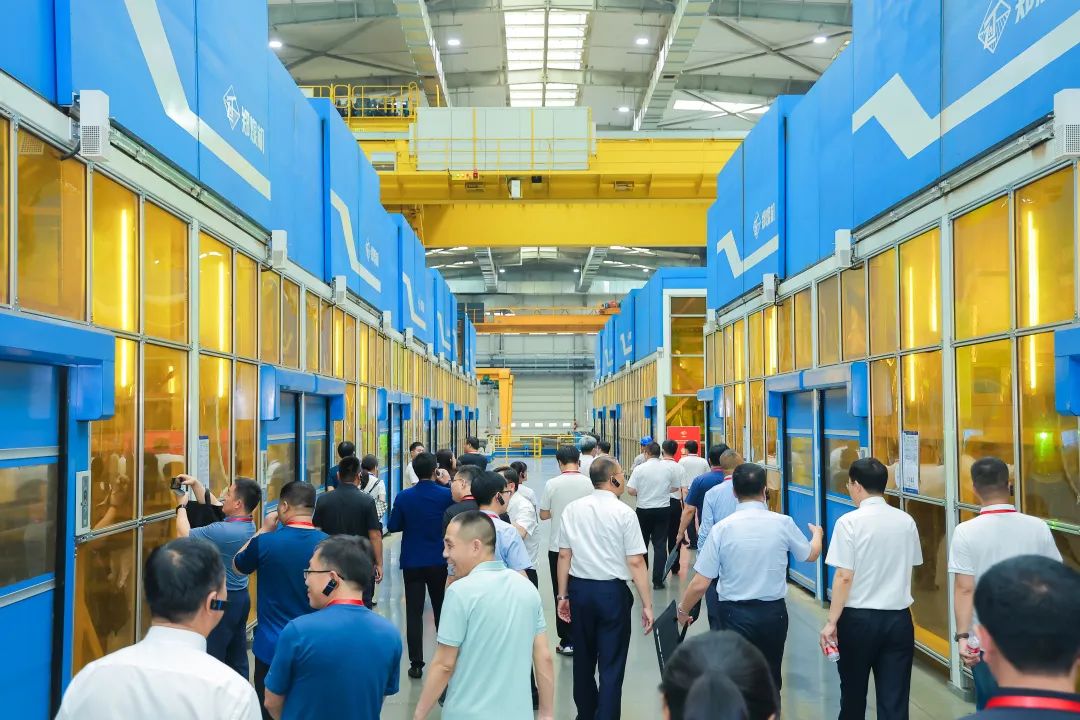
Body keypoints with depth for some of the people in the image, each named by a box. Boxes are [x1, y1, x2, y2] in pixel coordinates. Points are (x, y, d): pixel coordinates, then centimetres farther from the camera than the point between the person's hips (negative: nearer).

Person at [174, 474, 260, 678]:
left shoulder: (223, 531, -25)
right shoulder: (247, 525, 2)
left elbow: (184, 535, -14)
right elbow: (212, 504, 16)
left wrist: (182, 505, 0)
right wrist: (195, 483, 12)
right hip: (240, 596, 9)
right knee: (237, 659, 16)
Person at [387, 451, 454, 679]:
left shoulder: (404, 496, -9)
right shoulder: (447, 494, -11)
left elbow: (393, 526, -3)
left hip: (412, 562, 0)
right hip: (439, 562, 1)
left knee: (414, 613, 5)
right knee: (442, 610, 15)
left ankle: (416, 663, 3)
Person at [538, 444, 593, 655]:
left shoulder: (552, 484, -11)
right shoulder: (588, 483, -8)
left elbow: (543, 515, -4)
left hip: (558, 546, -1)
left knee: (561, 594, 7)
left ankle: (567, 642, 9)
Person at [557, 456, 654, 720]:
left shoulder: (572, 509, 1)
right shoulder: (624, 512, -12)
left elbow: (564, 555, 3)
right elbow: (635, 562, -13)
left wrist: (563, 595, 11)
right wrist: (647, 604, -8)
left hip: (579, 589, 5)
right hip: (612, 591, -5)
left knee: (583, 658, 20)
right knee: (611, 663, 3)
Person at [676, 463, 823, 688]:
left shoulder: (722, 528, -12)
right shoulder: (783, 523, -7)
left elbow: (700, 584, -11)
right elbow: (811, 555, 14)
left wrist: (683, 610, 8)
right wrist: (817, 534, 36)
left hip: (735, 614, -2)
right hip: (774, 613, 2)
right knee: (771, 681, 19)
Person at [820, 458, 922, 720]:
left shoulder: (849, 522, -12)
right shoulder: (906, 521, 2)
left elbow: (844, 576, -15)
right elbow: (909, 568, 13)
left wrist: (831, 622, -10)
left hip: (858, 619, -3)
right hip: (899, 618, 3)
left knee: (853, 691, 17)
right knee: (894, 699, 4)